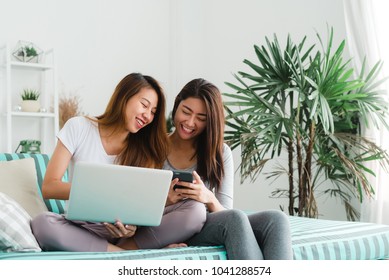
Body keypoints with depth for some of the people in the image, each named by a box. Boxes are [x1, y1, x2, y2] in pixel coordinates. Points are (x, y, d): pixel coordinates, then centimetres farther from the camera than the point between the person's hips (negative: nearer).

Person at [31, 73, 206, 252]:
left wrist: (131, 224, -25)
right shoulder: (79, 128, 0)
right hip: (83, 229, -1)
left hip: (124, 230, 2)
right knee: (42, 223, -36)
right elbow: (48, 188, -7)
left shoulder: (144, 149, 8)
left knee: (195, 210, -20)